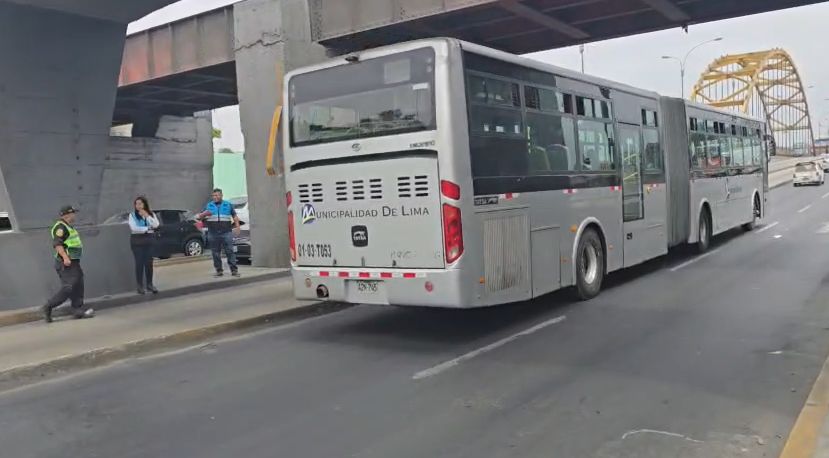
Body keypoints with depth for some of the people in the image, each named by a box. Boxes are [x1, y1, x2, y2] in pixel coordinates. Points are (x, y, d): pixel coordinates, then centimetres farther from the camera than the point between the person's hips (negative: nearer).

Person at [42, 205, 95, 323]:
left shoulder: (67, 227, 19)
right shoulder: (60, 227, -12)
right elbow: (57, 243, -24)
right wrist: (65, 257, -32)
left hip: (73, 262, 10)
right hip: (66, 263, -10)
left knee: (78, 287, 7)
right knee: (68, 287, -13)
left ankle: (78, 310, 10)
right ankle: (48, 307, -4)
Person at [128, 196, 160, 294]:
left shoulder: (151, 214, 8)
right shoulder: (132, 215, -2)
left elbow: (156, 225, -6)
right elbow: (134, 228, -14)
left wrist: (147, 216, -12)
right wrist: (147, 228, -11)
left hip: (149, 239, 3)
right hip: (137, 240, -3)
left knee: (149, 262, 3)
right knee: (139, 263, -3)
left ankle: (149, 284, 11)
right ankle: (140, 285, 2)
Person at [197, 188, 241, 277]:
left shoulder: (228, 205, 9)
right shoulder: (208, 205, 12)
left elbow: (235, 216, 10)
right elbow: (200, 215, 13)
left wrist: (237, 226, -3)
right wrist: (204, 214, -10)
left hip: (226, 233, -2)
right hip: (213, 234, 2)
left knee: (229, 251, -6)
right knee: (216, 253, 4)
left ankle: (234, 270, -5)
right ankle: (219, 270, 11)